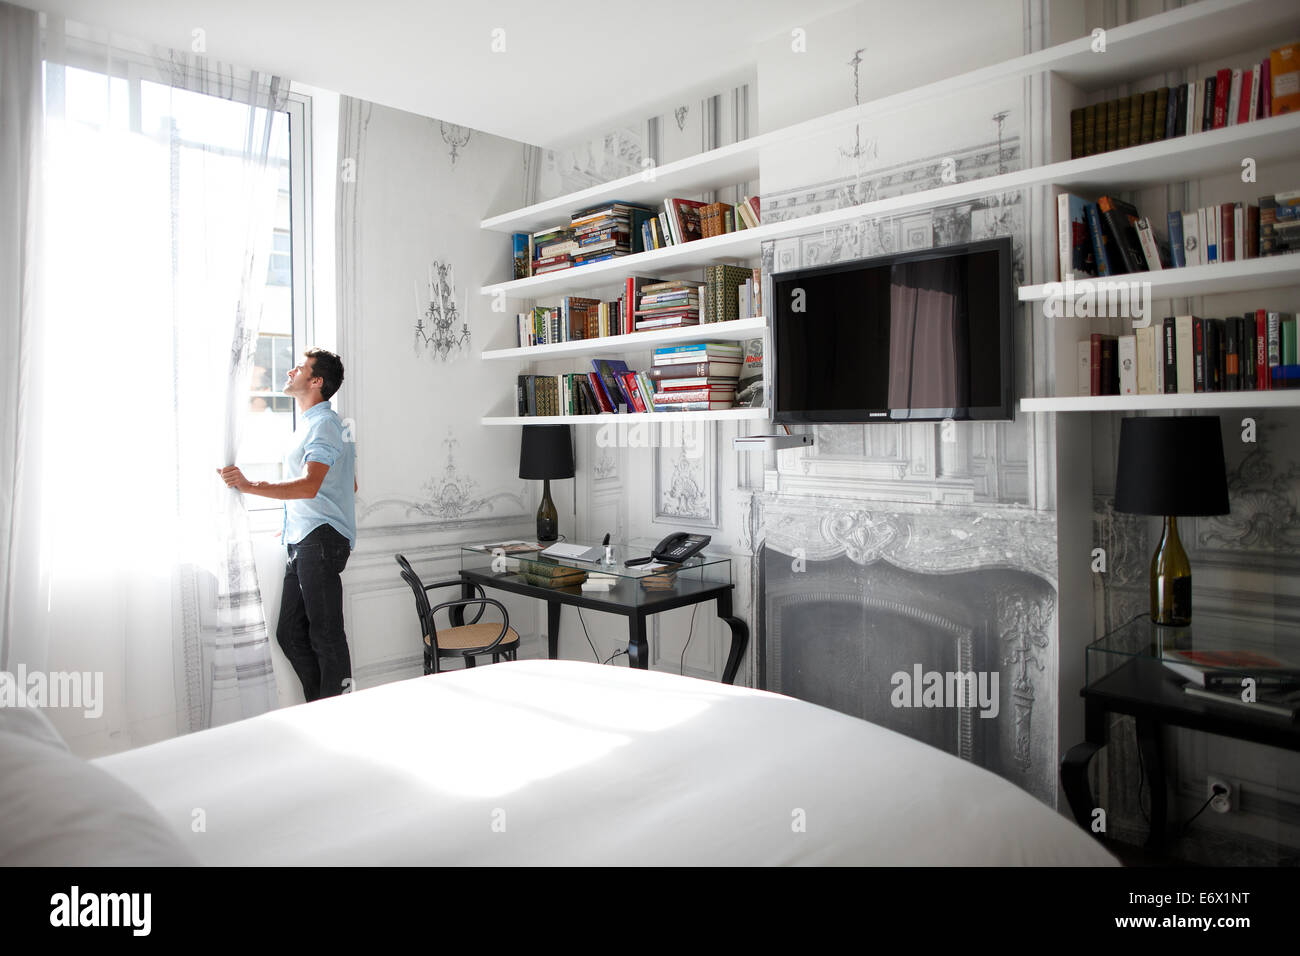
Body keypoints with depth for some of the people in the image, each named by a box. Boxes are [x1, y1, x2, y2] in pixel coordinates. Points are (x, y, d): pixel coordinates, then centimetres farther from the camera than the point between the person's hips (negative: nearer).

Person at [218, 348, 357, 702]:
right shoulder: (310, 424, 23)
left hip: (321, 539, -11)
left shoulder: (324, 424, -9)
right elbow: (351, 486, 28)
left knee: (325, 634, -7)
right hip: (303, 540, 11)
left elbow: (309, 486, -24)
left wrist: (249, 485, -25)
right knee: (290, 633, 12)